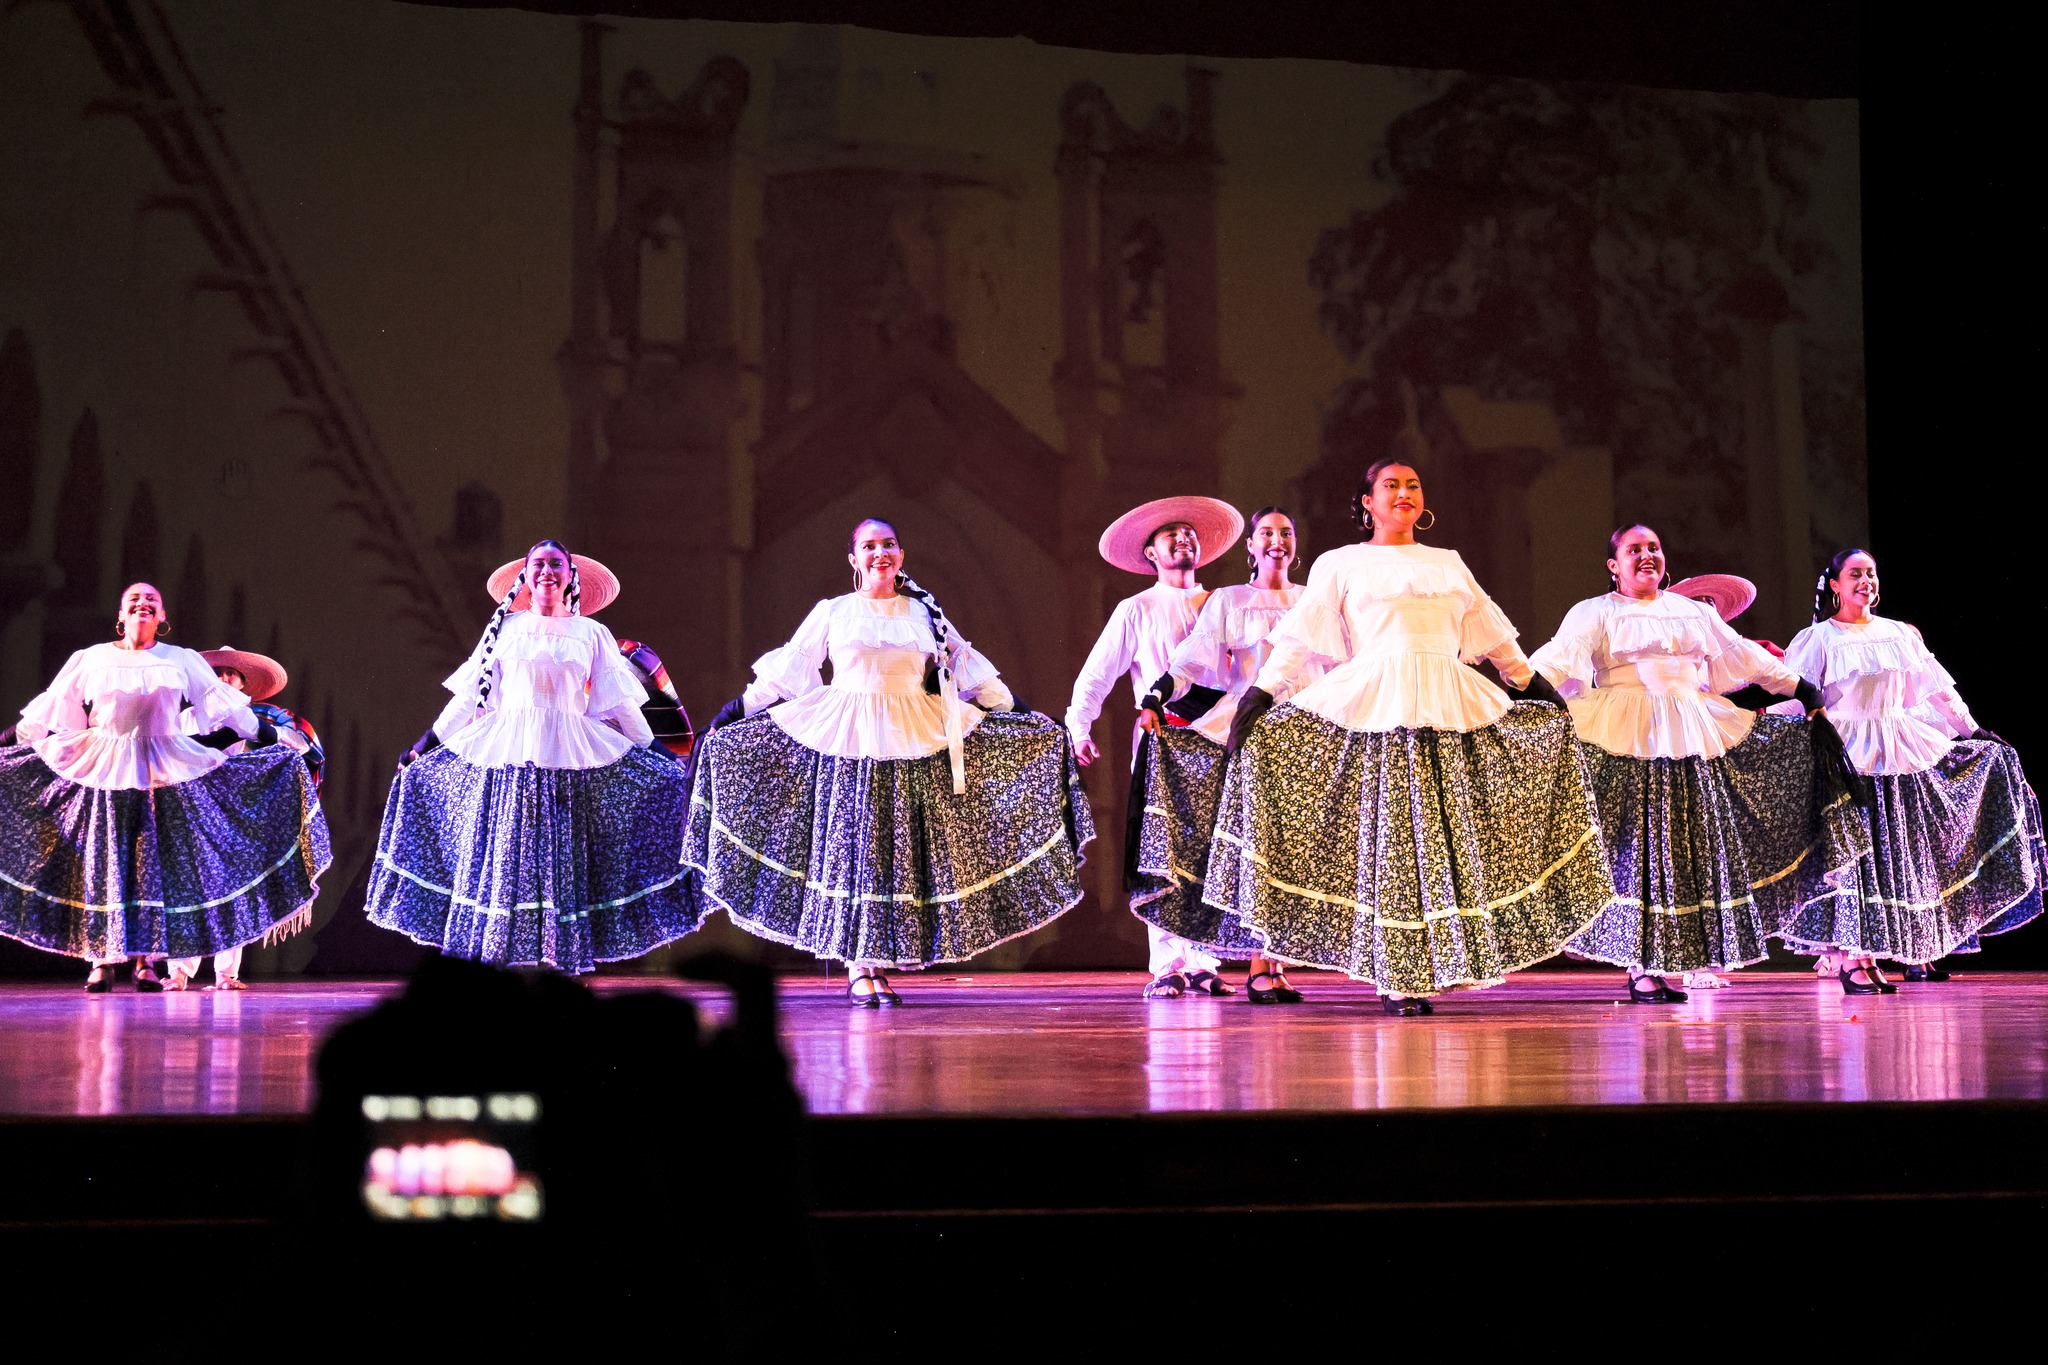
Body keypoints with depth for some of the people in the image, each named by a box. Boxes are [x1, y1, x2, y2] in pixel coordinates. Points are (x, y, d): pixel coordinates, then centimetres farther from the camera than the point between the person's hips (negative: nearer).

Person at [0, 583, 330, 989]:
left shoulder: (182, 661, 9)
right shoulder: (91, 659, 8)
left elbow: (226, 705, 11)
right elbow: (46, 712, 12)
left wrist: (271, 741, 10)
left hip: (164, 772, 0)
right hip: (104, 770, 0)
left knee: (154, 863, -2)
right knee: (103, 862, -2)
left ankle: (146, 960, 2)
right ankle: (102, 960, 1)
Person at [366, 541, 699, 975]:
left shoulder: (592, 634, 8)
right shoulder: (505, 629, 10)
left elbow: (619, 704, 9)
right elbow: (470, 696, 14)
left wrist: (658, 756, 5)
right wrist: (425, 744, 13)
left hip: (570, 756, -1)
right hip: (505, 753, 1)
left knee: (564, 858, -4)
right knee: (501, 854, -3)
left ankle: (566, 953, -2)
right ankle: (494, 951, -1)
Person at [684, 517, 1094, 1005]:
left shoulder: (924, 613, 11)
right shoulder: (832, 613, 5)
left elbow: (972, 669, 16)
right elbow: (783, 670, 8)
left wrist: (1023, 716, 16)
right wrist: (734, 711, 6)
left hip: (912, 744, 2)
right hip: (847, 744, -2)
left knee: (901, 850, 1)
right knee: (851, 847, -4)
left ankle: (881, 964, 7)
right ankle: (858, 971, -1)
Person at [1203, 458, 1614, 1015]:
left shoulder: (1449, 564, 22)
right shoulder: (1341, 564, 11)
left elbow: (1492, 634, 28)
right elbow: (1300, 637, 3)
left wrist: (1535, 685, 28)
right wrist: (1259, 693, -9)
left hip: (1449, 715, 4)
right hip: (1374, 708, -4)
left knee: (1446, 834, -2)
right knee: (1384, 836, -7)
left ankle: (1425, 970, 3)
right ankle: (1391, 976, -4)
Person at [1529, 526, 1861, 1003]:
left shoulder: (1693, 612, 19)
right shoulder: (1596, 613, 4)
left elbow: (1743, 654, 23)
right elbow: (1559, 656, -11)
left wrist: (1804, 690, 21)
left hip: (1695, 740, 5)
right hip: (1626, 744, -5)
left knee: (1696, 845, 2)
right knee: (1636, 846, -8)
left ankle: (1663, 963, 8)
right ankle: (1640, 968, -4)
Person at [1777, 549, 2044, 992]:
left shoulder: (1900, 635, 13)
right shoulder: (1818, 638, 0)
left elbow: (1936, 689, 15)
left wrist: (1973, 730, 12)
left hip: (1903, 752, 5)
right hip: (1849, 755, -5)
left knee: (1903, 848, 4)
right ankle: (1850, 960, -8)